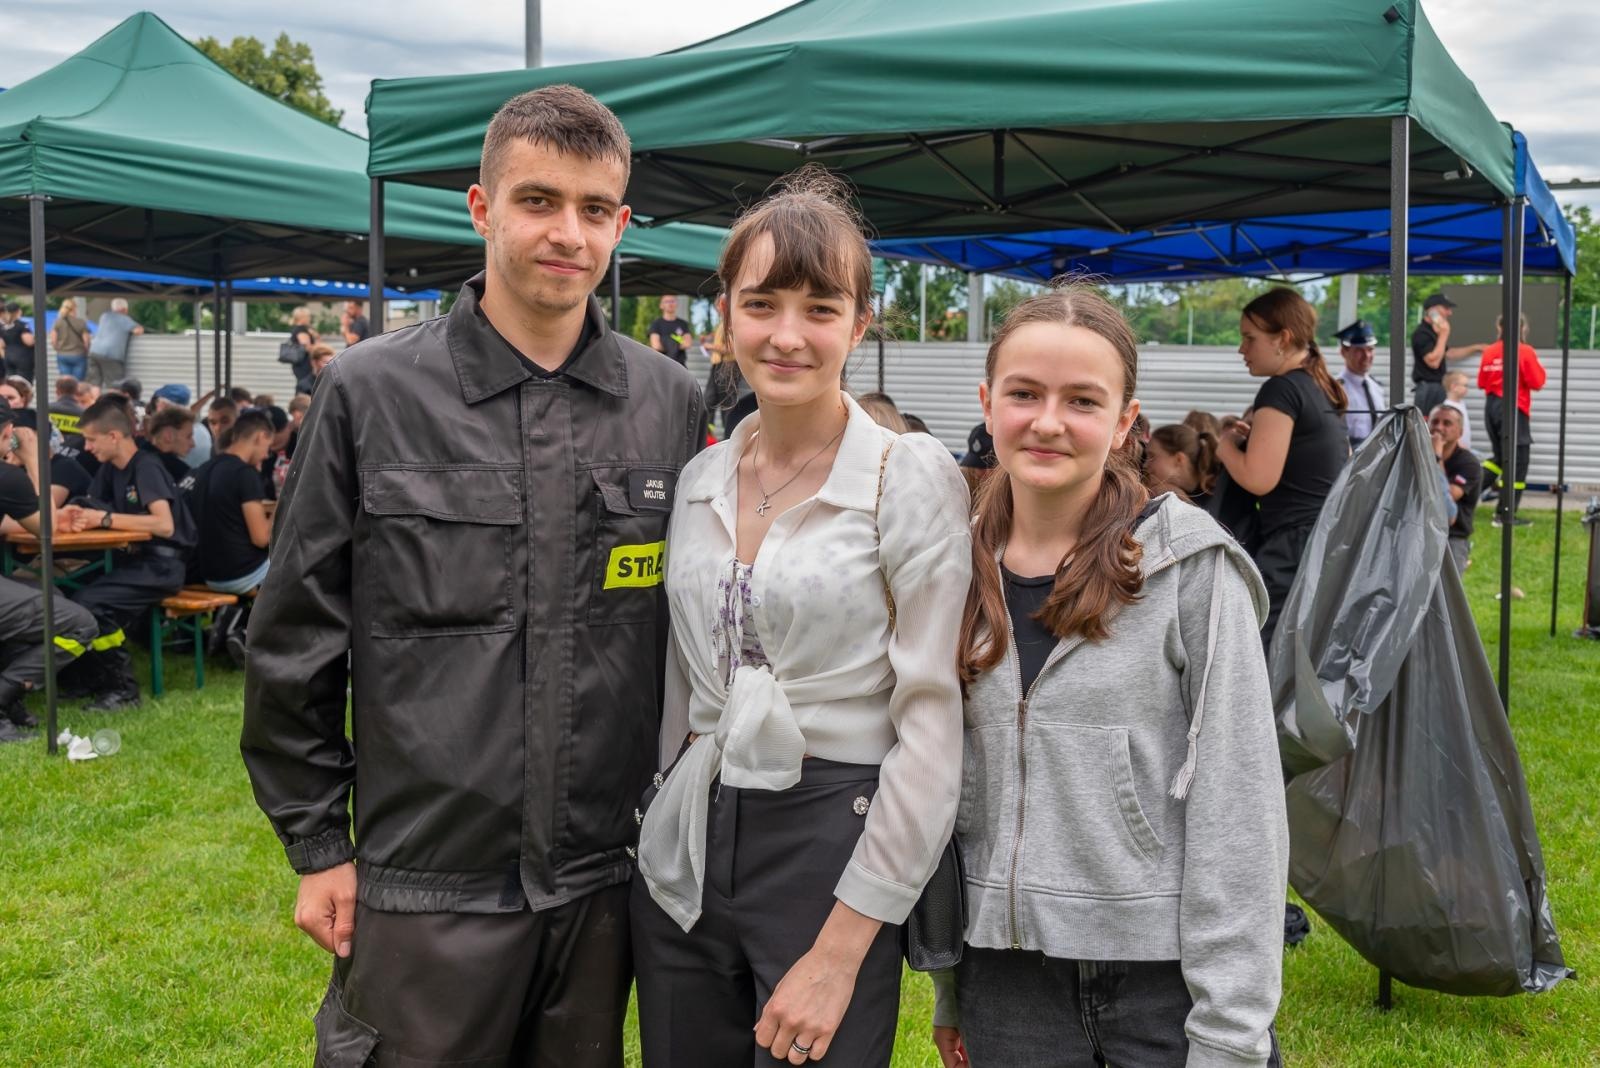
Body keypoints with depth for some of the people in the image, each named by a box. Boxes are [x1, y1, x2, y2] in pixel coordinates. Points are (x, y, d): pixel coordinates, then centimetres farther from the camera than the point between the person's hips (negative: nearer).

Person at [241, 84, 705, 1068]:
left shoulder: (671, 402, 1)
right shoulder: (370, 393, -6)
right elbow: (296, 638, -1)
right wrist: (317, 845, 0)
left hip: (606, 879, 3)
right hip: (423, 886, -2)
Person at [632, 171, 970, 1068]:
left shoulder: (912, 478, -10)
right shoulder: (698, 481, 6)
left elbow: (932, 728, -13)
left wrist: (840, 950, -15)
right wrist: (666, 820, 14)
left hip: (834, 849, -5)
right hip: (688, 857, 5)